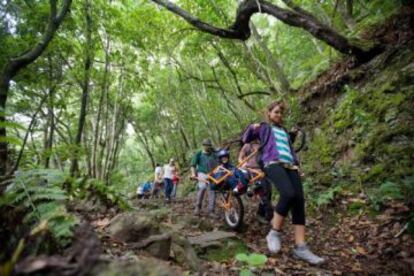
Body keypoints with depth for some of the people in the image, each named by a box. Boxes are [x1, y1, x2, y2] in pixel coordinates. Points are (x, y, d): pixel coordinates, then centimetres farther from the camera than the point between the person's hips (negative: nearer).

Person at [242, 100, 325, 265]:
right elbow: (245, 139, 21)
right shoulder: (264, 127, 20)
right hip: (273, 164, -6)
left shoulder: (284, 131, 34)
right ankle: (274, 233, -13)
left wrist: (296, 163, 15)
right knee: (288, 193, -31)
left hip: (289, 166, 6)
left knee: (299, 201, -12)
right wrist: (252, 128, 5)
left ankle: (300, 247, -9)